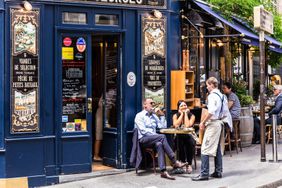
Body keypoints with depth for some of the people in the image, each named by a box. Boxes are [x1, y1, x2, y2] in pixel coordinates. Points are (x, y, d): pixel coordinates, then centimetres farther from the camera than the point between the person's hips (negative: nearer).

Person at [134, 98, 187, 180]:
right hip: (143, 139, -5)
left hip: (153, 139, 5)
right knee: (162, 137, -31)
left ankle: (163, 171, -44)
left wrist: (162, 115, 10)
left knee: (159, 144, -33)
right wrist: (158, 136, -16)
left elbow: (163, 127, 16)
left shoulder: (154, 116, 25)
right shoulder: (139, 116, 4)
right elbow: (143, 130, -10)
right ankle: (174, 162, -34)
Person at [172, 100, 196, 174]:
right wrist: (181, 114, -8)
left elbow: (187, 125, -18)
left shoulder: (191, 116, 1)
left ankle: (189, 164, -18)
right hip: (179, 136, 1)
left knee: (191, 142, -34)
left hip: (189, 136, 0)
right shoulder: (175, 116, 5)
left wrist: (186, 113, -8)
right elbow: (176, 125, -15)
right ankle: (183, 162, -19)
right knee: (180, 142, -35)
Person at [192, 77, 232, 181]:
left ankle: (204, 174, -9)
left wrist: (203, 122, -14)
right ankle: (218, 172, 20)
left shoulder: (212, 95, -13)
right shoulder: (222, 96, 13)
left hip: (213, 123, -10)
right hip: (220, 123, 10)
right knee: (217, 148, 16)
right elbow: (226, 112, 15)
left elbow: (211, 111, -23)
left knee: (205, 149, -8)